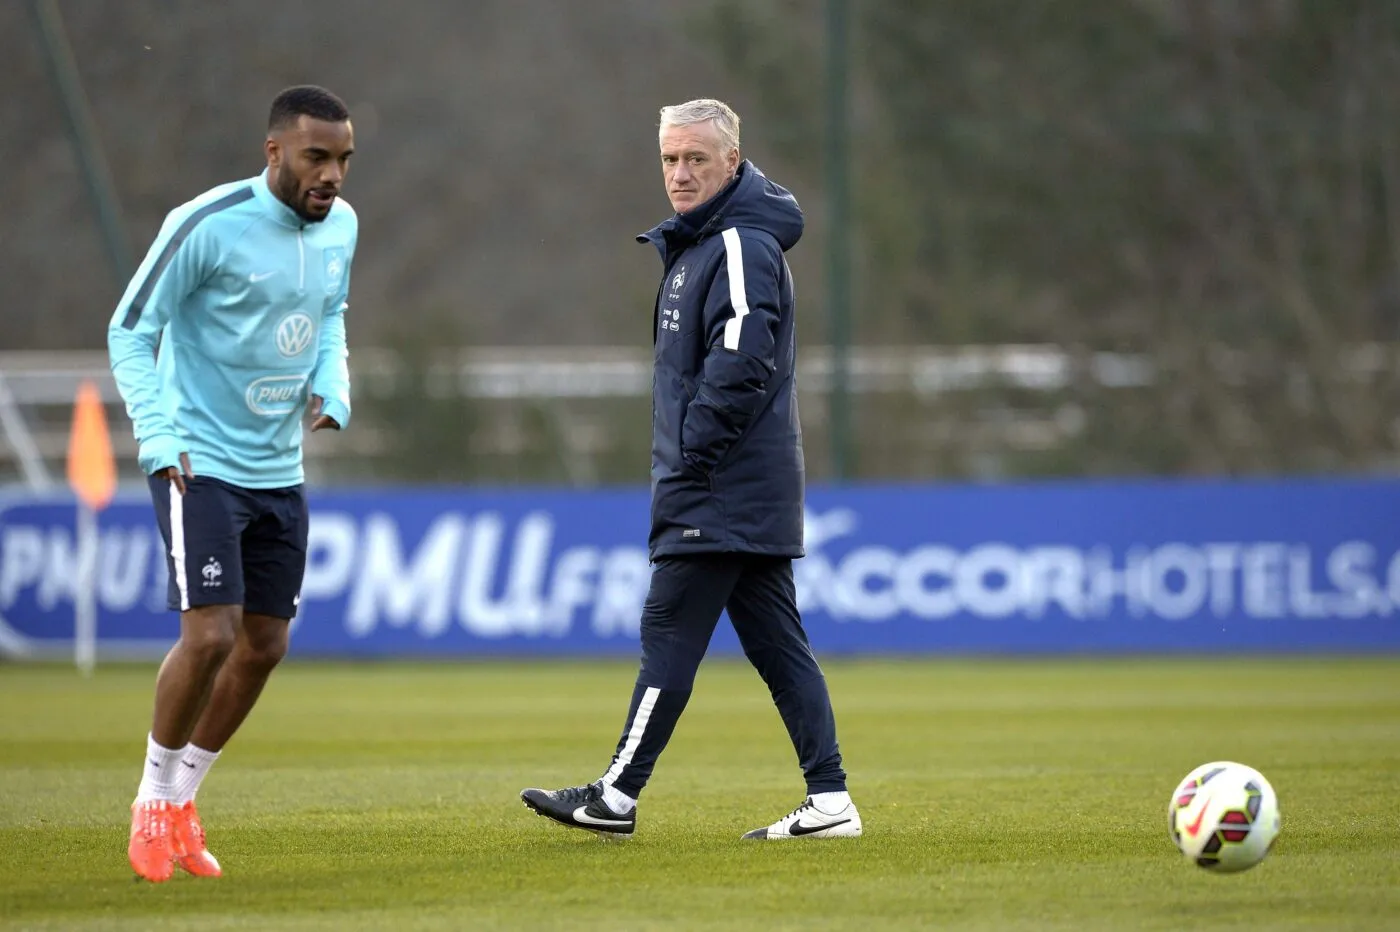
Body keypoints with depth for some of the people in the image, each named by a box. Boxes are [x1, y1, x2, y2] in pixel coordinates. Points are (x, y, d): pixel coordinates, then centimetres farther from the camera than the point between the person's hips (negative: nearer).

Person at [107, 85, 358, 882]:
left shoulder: (341, 227, 2)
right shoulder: (207, 226, -18)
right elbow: (130, 330, -12)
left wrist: (332, 389, 0)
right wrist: (158, 437, -21)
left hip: (280, 471, 7)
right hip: (200, 464, -7)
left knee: (264, 646, 8)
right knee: (210, 634, -15)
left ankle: (182, 798, 24)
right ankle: (153, 801, 5)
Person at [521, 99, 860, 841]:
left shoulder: (742, 248, -14)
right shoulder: (698, 245, 20)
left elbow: (740, 366, -23)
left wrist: (691, 459, -20)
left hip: (721, 494, -11)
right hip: (748, 497, 11)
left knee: (670, 635, -8)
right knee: (776, 642, 7)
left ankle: (616, 796, -6)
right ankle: (828, 799, 5)